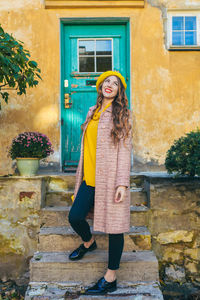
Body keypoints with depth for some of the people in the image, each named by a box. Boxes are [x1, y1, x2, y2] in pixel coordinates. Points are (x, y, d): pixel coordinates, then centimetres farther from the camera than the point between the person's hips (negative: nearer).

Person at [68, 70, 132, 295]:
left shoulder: (122, 115, -2)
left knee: (114, 226, 2)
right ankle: (88, 242, 39)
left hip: (111, 178, -5)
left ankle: (110, 279, 15)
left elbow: (124, 150, -8)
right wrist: (82, 175, 19)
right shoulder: (92, 112, 15)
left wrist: (122, 183, -15)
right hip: (90, 178, 6)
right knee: (75, 217, 4)